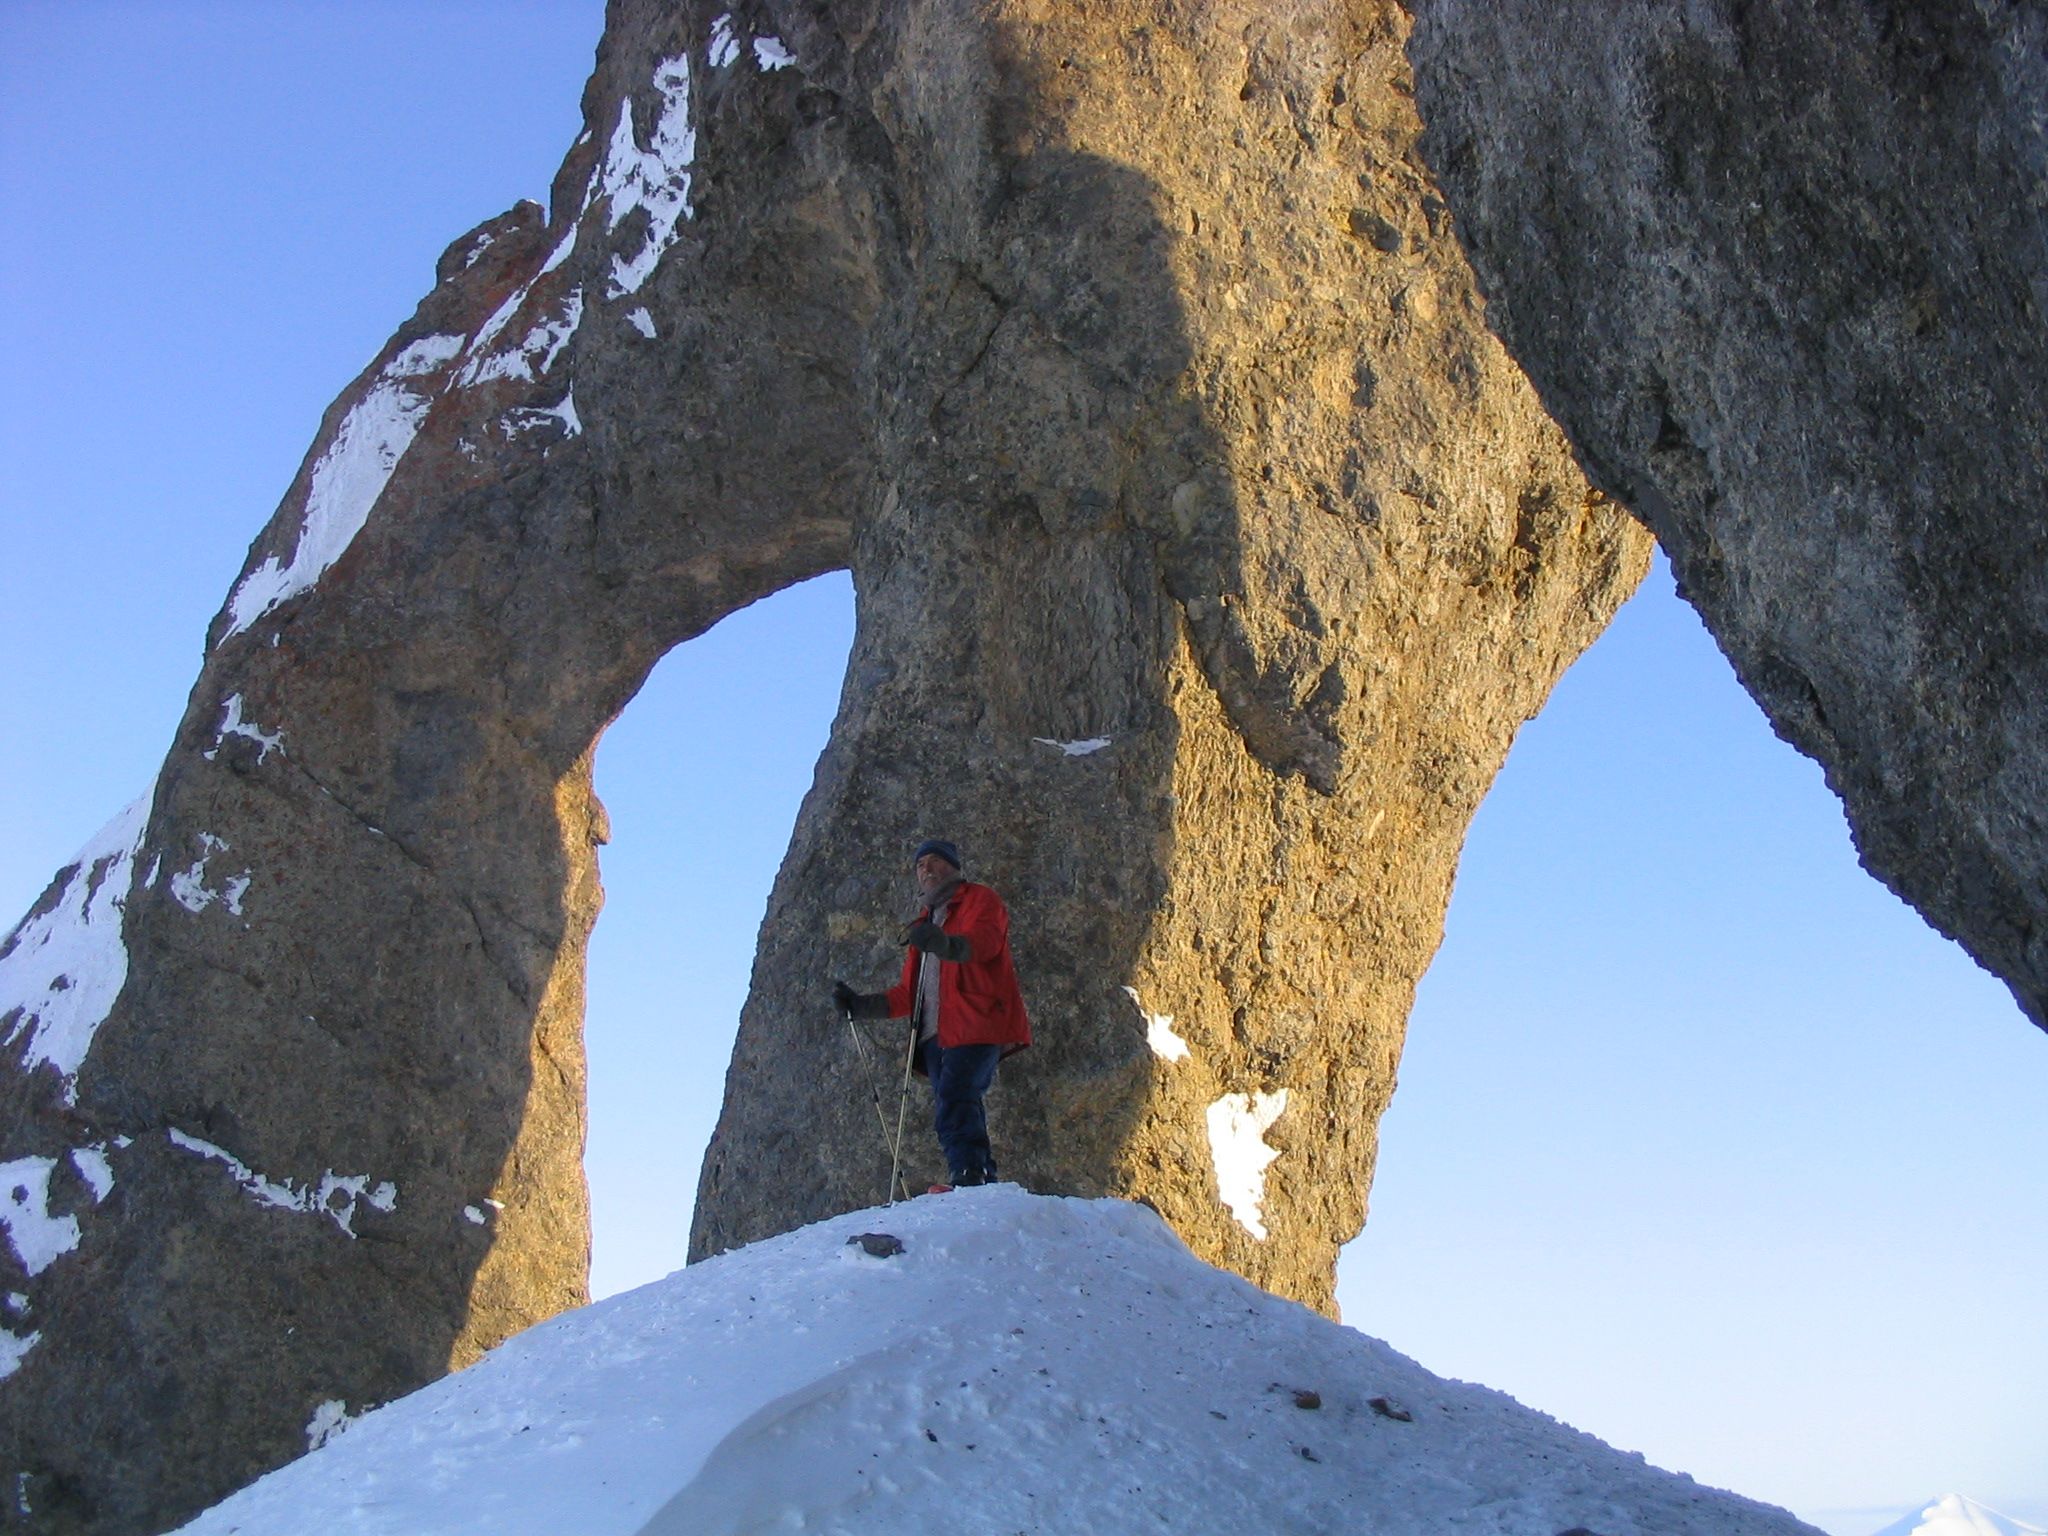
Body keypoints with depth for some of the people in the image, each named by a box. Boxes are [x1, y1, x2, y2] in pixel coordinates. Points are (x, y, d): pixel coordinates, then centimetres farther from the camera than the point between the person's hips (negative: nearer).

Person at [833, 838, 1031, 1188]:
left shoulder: (980, 900, 11)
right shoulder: (926, 921, 33)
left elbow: (984, 941, -15)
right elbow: (910, 993, 31)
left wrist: (947, 944, -37)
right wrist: (862, 1005, 18)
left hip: (976, 1024, -8)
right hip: (936, 1032, 8)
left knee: (954, 1100, -27)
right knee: (956, 1115, -4)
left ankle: (969, 1176, -38)